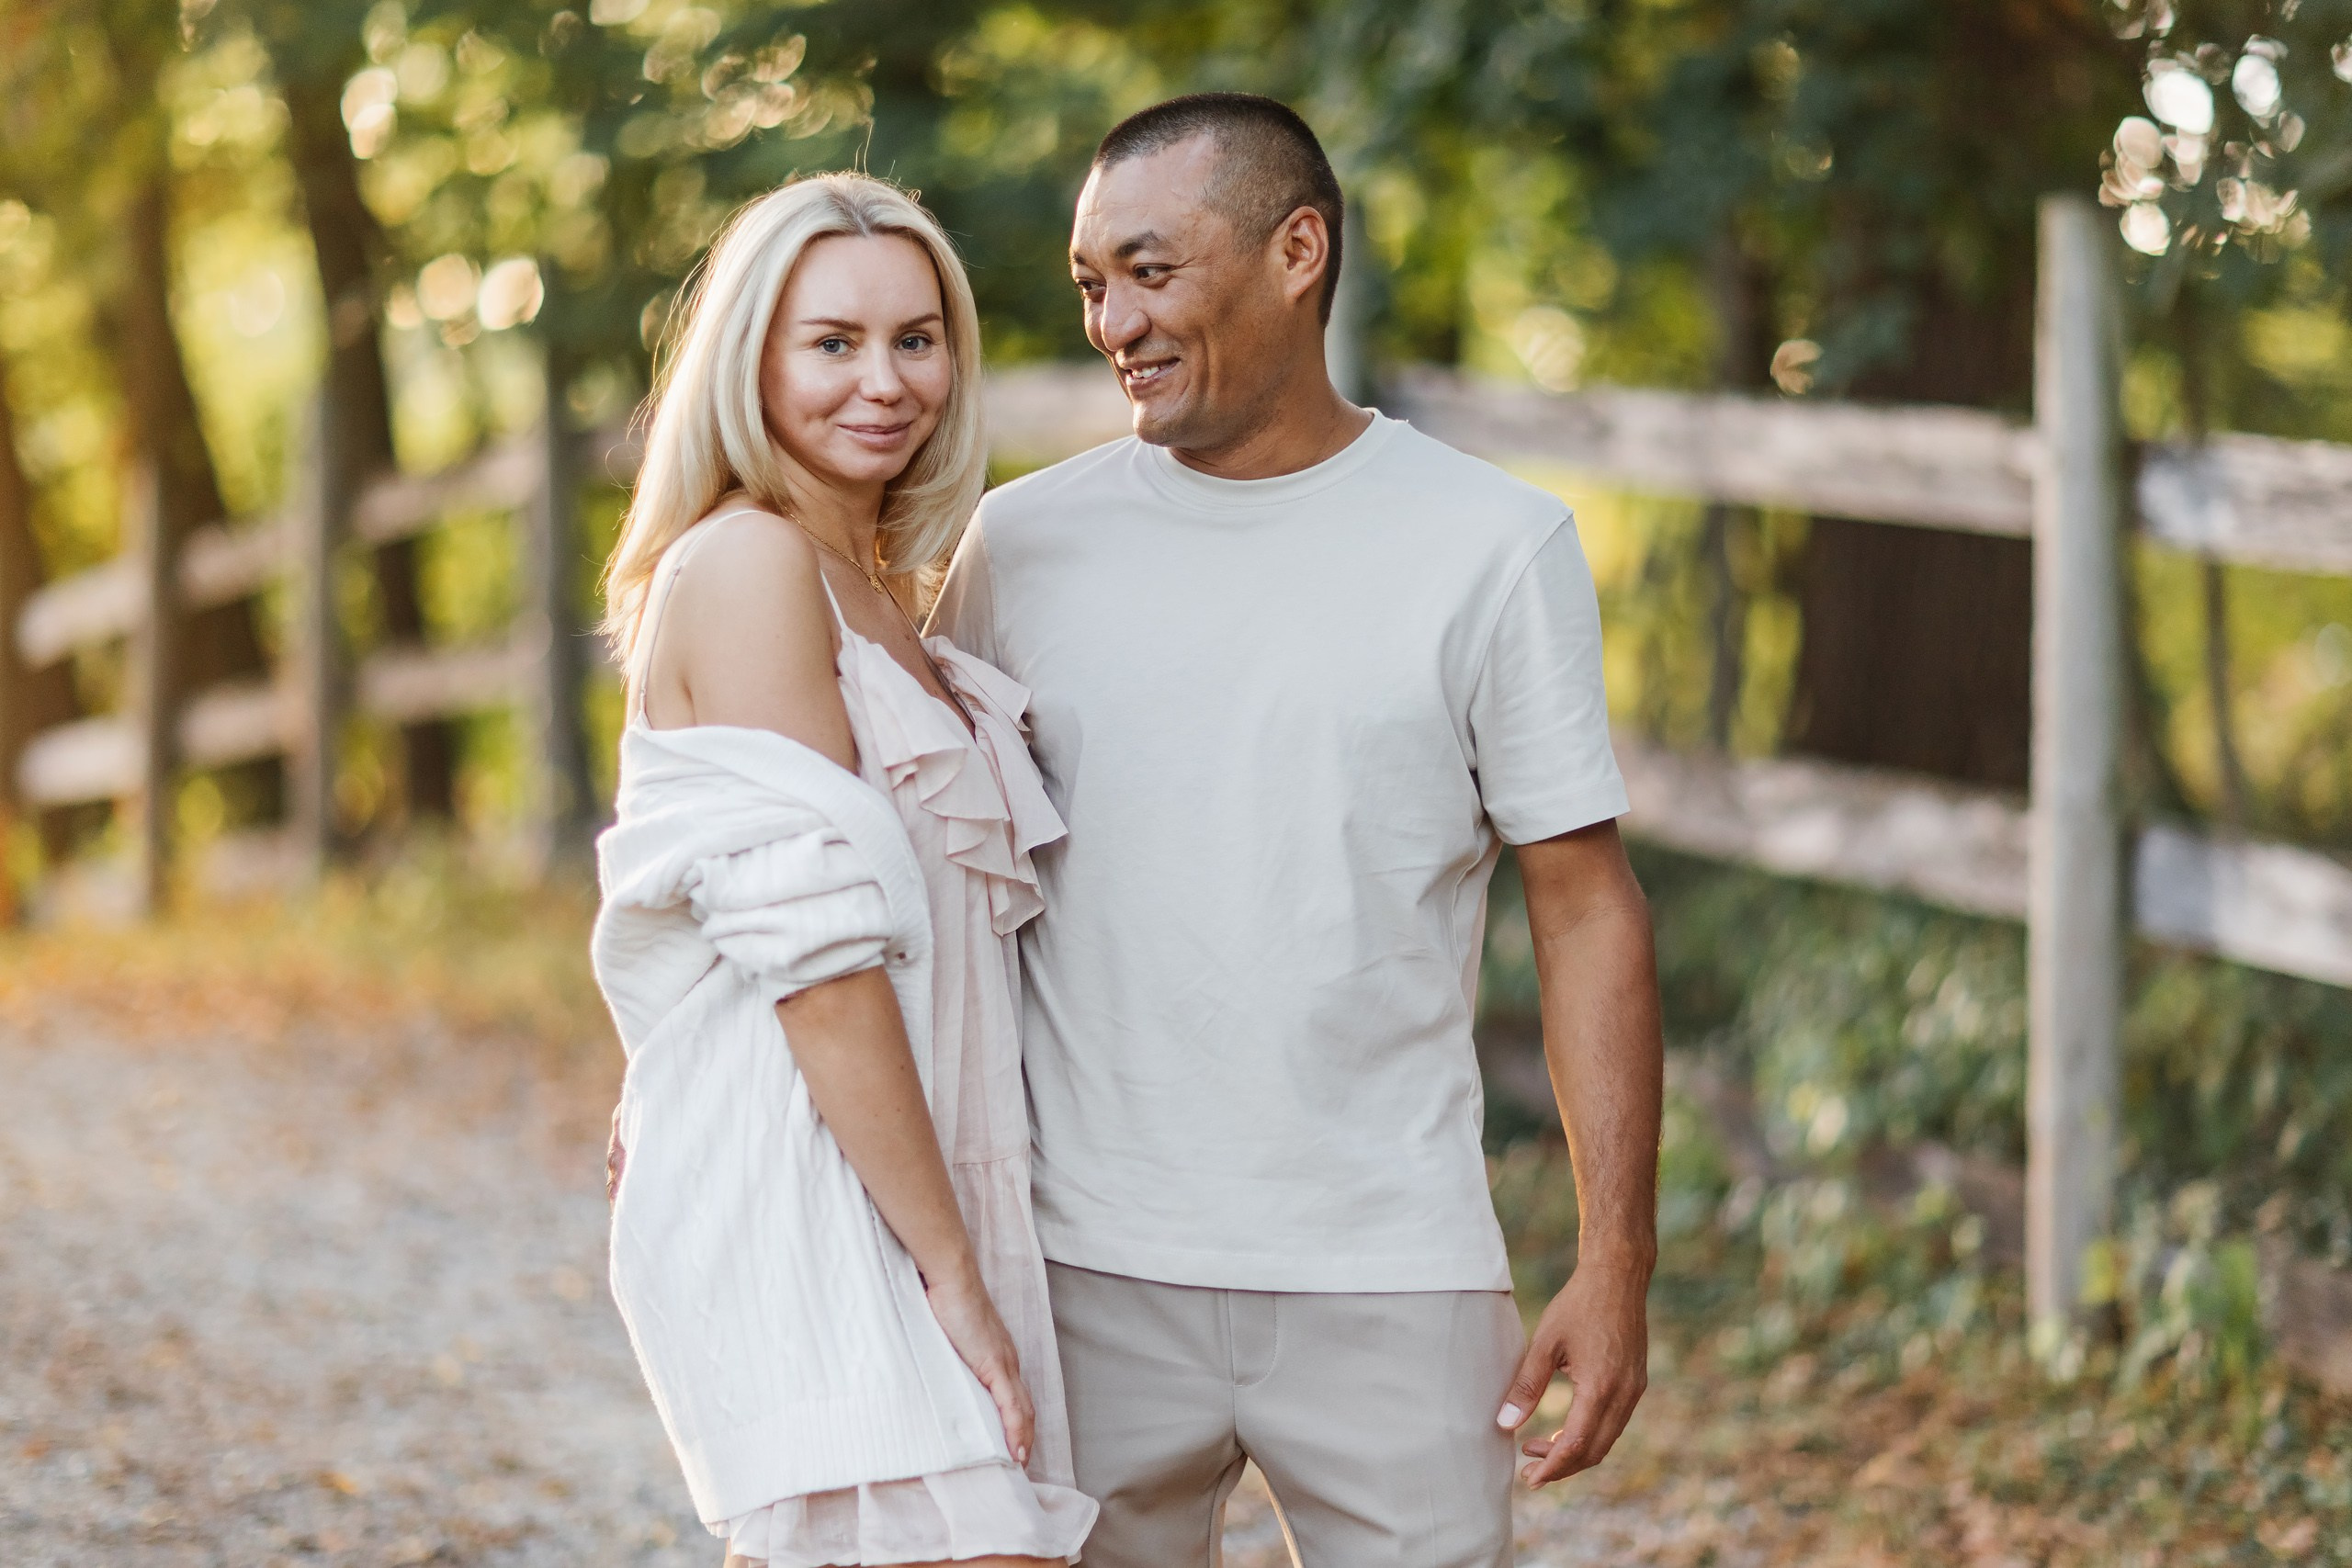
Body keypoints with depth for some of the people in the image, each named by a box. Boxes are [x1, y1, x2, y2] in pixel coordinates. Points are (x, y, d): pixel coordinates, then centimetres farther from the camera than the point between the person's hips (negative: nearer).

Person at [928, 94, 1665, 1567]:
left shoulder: (1493, 545, 1)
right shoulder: (1026, 540, 6)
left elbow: (1588, 908, 0)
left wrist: (1616, 1262, -5)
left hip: (1390, 1281, -1)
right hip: (1087, 1276, 2)